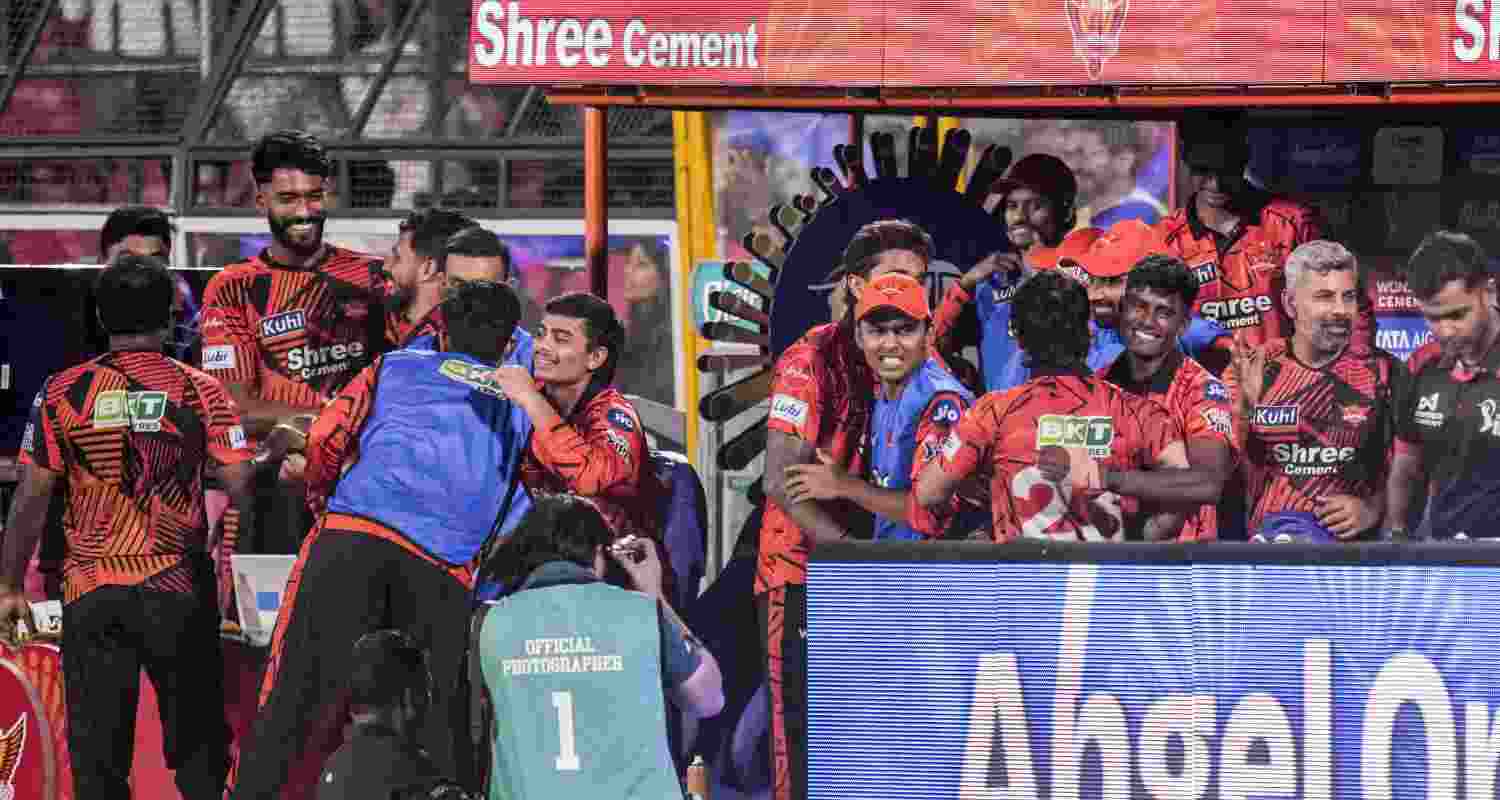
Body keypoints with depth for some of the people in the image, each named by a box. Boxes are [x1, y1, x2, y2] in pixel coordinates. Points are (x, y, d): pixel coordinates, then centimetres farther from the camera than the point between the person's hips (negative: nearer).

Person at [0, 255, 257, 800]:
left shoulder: (63, 392, -2)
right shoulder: (199, 391, -2)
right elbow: (241, 489, -6)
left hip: (91, 591, 0)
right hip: (179, 589, 0)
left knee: (97, 747, 4)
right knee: (197, 740, 11)